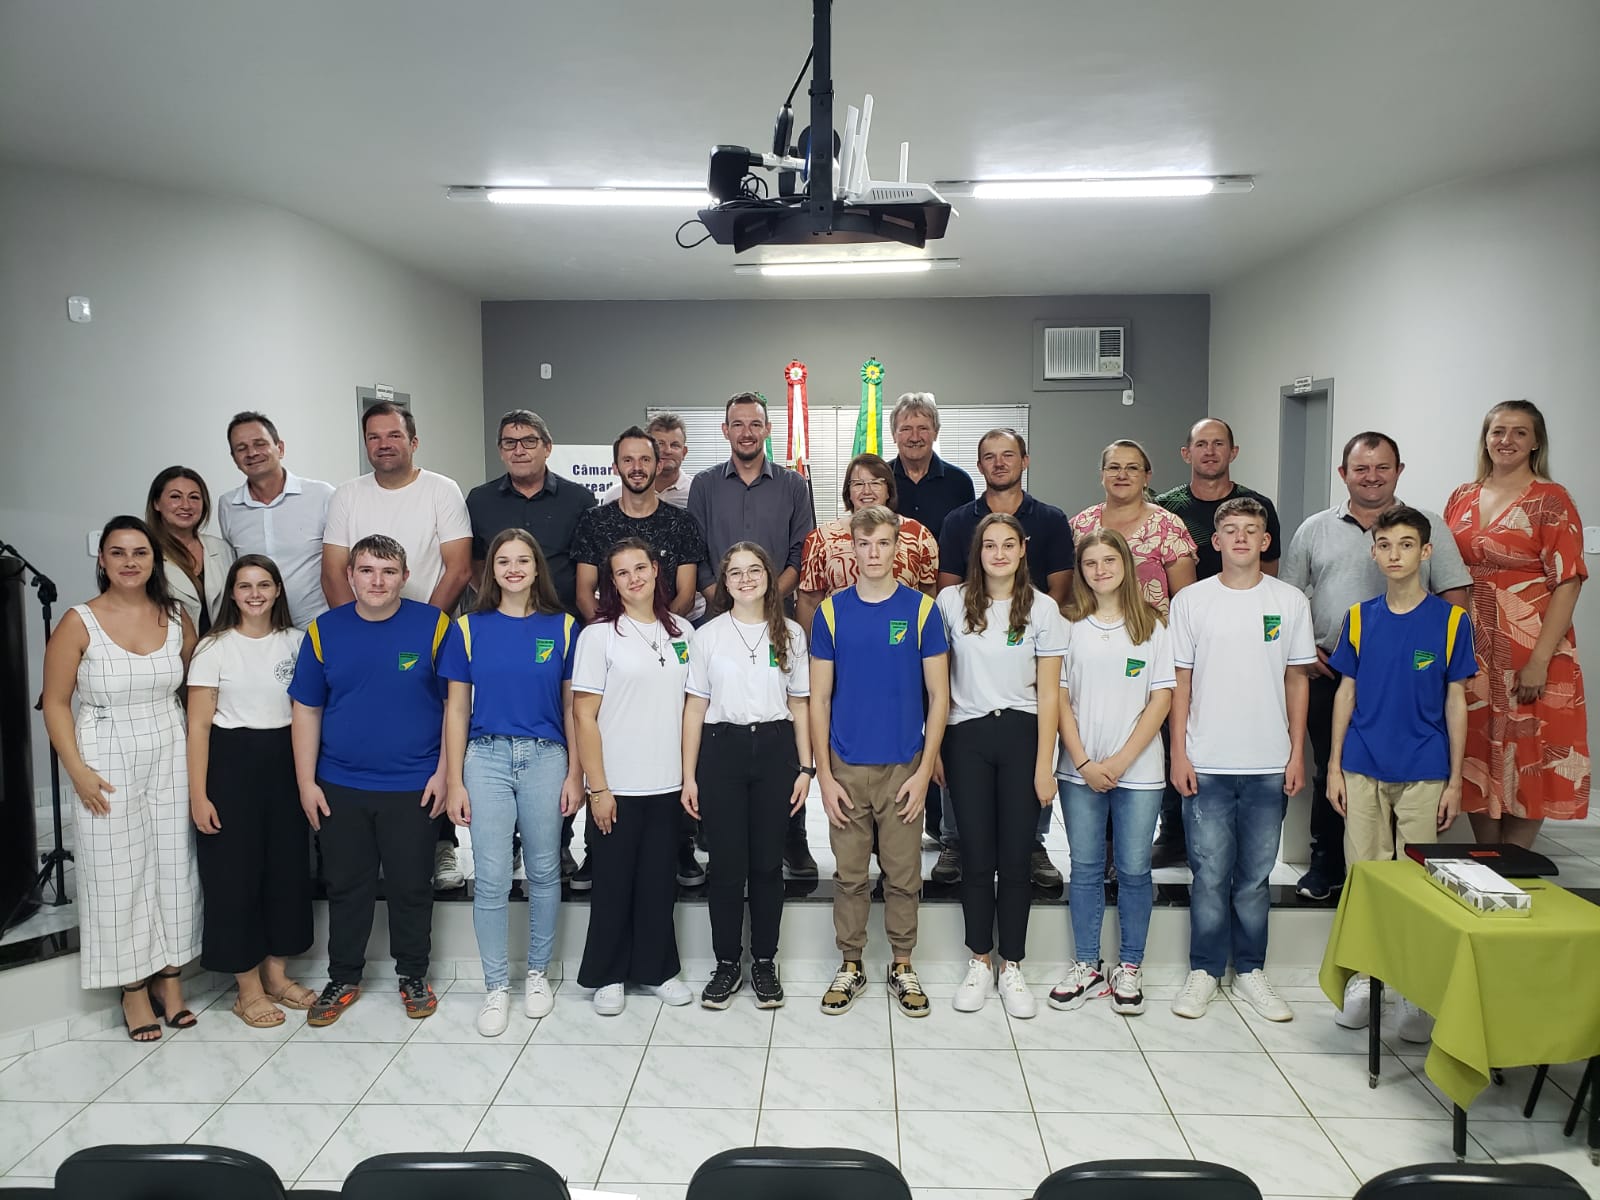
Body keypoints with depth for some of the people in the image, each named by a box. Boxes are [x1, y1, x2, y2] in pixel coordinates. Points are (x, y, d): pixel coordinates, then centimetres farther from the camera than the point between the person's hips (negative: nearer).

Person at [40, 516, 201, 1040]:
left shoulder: (176, 617, 1)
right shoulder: (79, 622, -8)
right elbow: (56, 702, -6)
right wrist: (77, 771, -12)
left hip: (170, 760, 3)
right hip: (108, 766, -3)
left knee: (174, 867, 9)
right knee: (119, 875, 5)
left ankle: (169, 977, 25)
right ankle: (134, 988, 20)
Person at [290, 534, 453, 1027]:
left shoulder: (433, 626, -7)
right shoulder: (324, 630, 1)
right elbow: (306, 710, 5)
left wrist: (445, 772, -6)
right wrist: (306, 782, 2)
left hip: (413, 787, -2)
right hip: (341, 788, 2)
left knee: (411, 887, 9)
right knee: (346, 887, 13)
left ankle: (413, 977, 26)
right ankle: (343, 980, 29)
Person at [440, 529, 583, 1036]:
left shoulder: (562, 627, 3)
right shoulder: (470, 628, 3)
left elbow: (572, 706, 5)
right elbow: (457, 708, 4)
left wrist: (575, 774, 1)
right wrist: (454, 781, 0)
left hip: (546, 757, 0)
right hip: (486, 757, 0)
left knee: (544, 871, 9)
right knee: (491, 879, 0)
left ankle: (538, 973, 27)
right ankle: (496, 986, 15)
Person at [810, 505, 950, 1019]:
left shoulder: (921, 609, -2)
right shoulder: (831, 612, 0)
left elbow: (939, 695, -1)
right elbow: (819, 698, 2)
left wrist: (924, 771, -6)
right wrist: (824, 775, -4)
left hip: (904, 768, -1)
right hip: (847, 768, 1)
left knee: (904, 875, 9)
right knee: (849, 875, 10)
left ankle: (902, 966, 26)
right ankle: (850, 966, 25)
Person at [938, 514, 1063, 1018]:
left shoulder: (1042, 608, 0)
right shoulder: (952, 602, 1)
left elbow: (1048, 693, -1)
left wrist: (1044, 765, -5)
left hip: (1021, 735, 0)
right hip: (967, 737, 0)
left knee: (1016, 857, 3)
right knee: (976, 855, 6)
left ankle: (1011, 966, 18)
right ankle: (979, 962, 21)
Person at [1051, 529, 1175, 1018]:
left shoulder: (1152, 625, 1)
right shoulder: (1070, 625, 3)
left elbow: (1161, 699, -3)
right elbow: (1060, 698, 1)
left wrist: (1120, 762, -9)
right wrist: (1085, 762, -8)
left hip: (1138, 769, -1)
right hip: (1080, 770, 1)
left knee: (1134, 869, 6)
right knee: (1085, 869, 8)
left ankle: (1129, 969, 20)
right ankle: (1087, 967, 19)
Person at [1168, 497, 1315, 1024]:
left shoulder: (1290, 601, 4)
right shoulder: (1191, 601, 1)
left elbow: (1296, 680, 8)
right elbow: (1180, 682, 3)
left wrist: (1297, 752, 3)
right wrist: (1178, 753, -2)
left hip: (1269, 766, 1)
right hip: (1206, 765, -1)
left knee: (1255, 876, 10)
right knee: (1210, 874, 3)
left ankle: (1249, 971, 23)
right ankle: (1204, 971, 16)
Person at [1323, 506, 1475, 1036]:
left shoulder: (1450, 619, -2)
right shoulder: (1358, 617, 3)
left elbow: (1455, 701, 0)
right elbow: (1346, 692, 7)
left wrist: (1455, 779, -1)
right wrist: (1334, 766, 4)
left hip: (1424, 773, -2)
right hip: (1363, 770, 2)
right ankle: (1362, 978, 20)